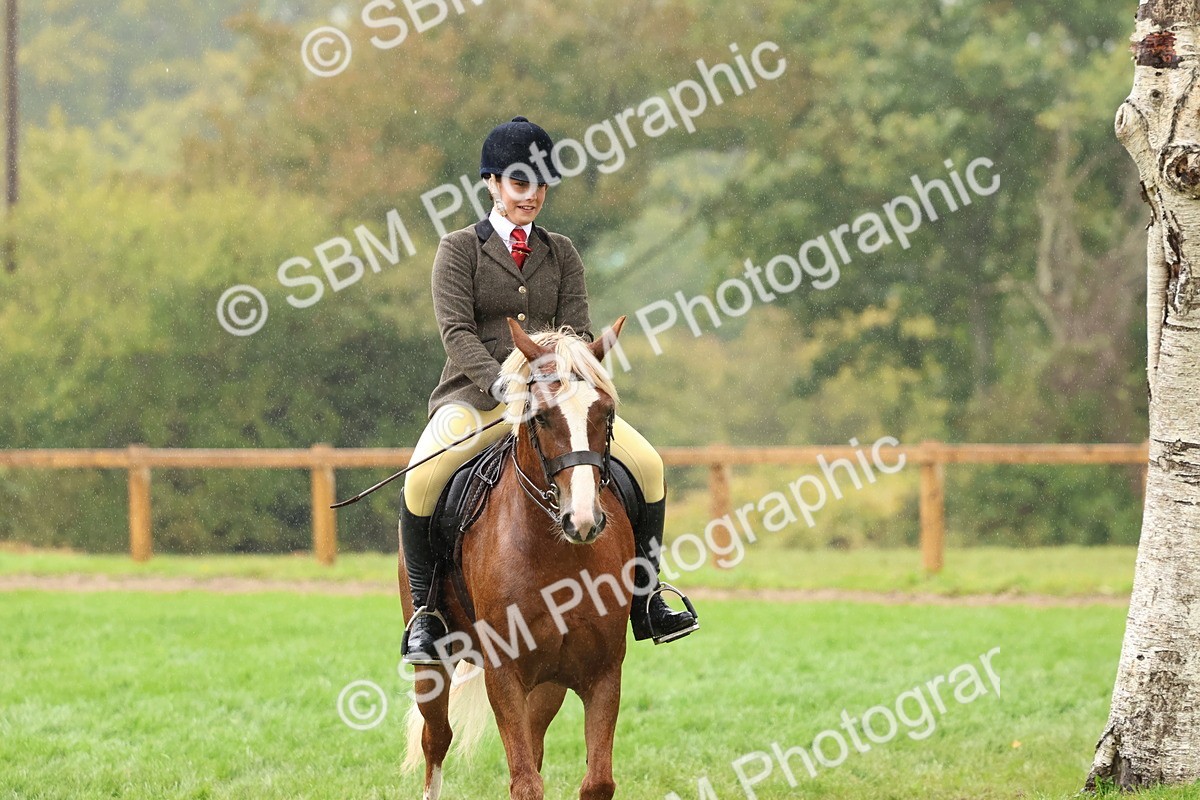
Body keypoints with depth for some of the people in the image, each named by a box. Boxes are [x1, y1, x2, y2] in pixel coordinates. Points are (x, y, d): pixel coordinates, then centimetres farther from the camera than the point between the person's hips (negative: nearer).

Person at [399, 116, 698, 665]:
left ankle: (646, 601, -1)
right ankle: (424, 611, -16)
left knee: (648, 464, -14)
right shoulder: (459, 249, 3)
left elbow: (577, 330, 7)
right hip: (475, 395, -4)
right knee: (422, 480, -32)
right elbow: (457, 332, -8)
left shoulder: (561, 253, 16)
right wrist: (505, 386, -24)